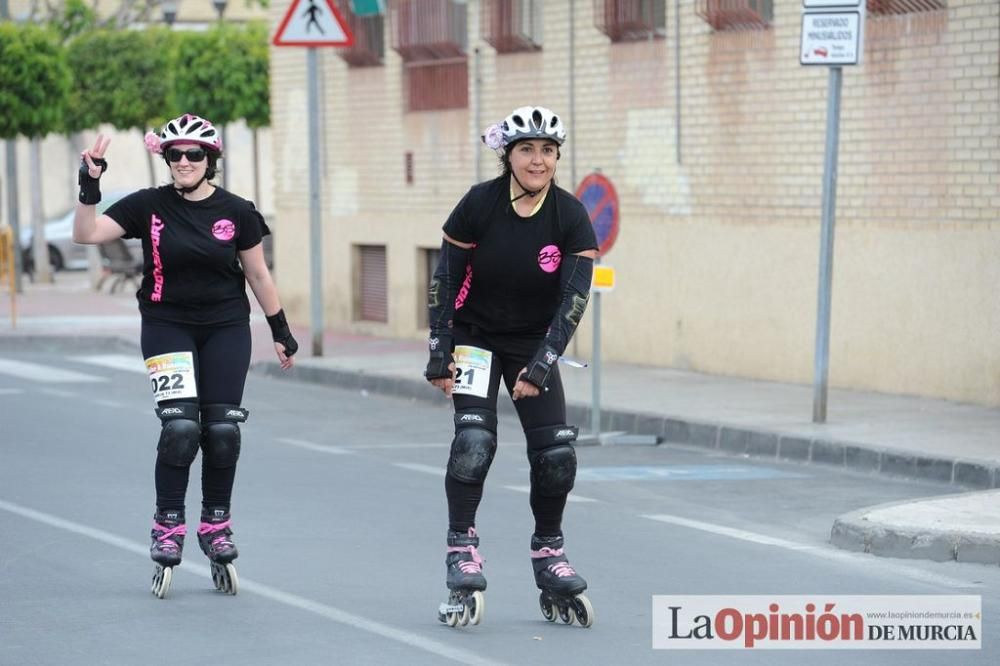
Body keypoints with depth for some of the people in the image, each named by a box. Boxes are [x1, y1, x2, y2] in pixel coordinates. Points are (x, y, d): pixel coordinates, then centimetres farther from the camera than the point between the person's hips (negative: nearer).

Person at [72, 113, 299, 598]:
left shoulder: (236, 212, -1)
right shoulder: (148, 207, -4)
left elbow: (258, 274, 8)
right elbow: (86, 234, -10)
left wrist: (280, 331, 11)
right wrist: (89, 188, -24)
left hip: (225, 327, 1)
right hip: (167, 325, -1)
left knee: (222, 429, -2)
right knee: (180, 426, -13)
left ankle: (216, 526, 15)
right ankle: (168, 527, -1)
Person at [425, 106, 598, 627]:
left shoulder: (571, 218, -13)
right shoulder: (479, 205, -16)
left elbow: (574, 298, -17)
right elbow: (445, 280, -9)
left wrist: (541, 365, -25)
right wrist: (439, 355, -12)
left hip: (533, 343, 2)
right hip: (475, 336, -2)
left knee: (556, 451, -7)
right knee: (474, 438, -20)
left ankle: (549, 557, 11)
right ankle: (462, 552, -11)